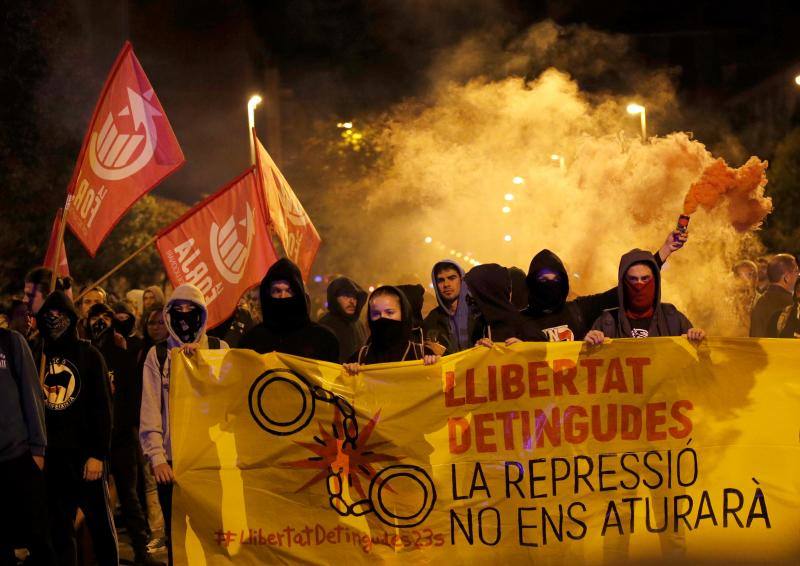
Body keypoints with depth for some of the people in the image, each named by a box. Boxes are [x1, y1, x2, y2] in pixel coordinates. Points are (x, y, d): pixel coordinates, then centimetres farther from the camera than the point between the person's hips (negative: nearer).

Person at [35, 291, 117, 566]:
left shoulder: (89, 354, 2)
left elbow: (102, 408, -2)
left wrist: (98, 454, -10)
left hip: (85, 453, -2)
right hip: (50, 456, 2)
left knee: (100, 522, 3)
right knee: (59, 528, 6)